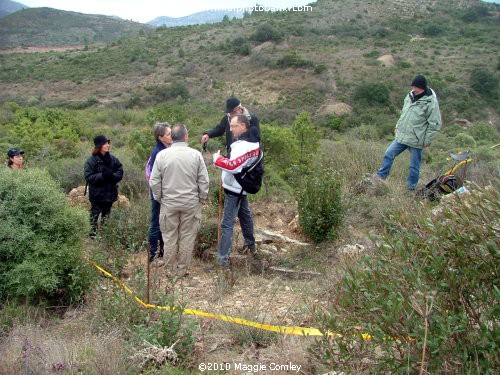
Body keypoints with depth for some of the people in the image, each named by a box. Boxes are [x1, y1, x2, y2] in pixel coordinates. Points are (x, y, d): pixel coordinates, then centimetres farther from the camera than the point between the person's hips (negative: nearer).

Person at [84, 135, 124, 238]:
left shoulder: (113, 159, 1)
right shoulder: (91, 160, -10)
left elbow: (120, 172, 2)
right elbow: (88, 176, -15)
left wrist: (112, 176, -18)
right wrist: (102, 176, -25)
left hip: (110, 193, 4)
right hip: (97, 194, -4)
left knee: (106, 216, 16)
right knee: (94, 215, 3)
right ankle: (93, 234, 14)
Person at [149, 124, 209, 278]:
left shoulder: (162, 155, -6)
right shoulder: (196, 154, -7)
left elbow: (154, 181, -2)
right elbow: (204, 181, -4)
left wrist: (159, 198, 12)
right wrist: (202, 198, 9)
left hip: (169, 203, 1)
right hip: (191, 204, 0)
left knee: (169, 238, 12)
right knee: (187, 237, 10)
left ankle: (171, 270, 21)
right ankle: (182, 270, 17)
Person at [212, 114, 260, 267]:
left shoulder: (243, 146, -25)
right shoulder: (252, 142, 6)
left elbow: (232, 166, -32)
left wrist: (217, 159, -18)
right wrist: (223, 161, -1)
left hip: (234, 189, -10)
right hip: (242, 186, 10)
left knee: (227, 223, -7)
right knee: (245, 215, 25)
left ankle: (222, 258, -3)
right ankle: (250, 244, 41)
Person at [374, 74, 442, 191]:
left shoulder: (431, 102, -16)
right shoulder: (410, 96, 5)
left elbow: (434, 124, -14)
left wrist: (427, 140, -13)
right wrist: (398, 126, 18)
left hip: (416, 140, -6)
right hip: (402, 136, 6)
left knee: (414, 166, 6)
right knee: (389, 154, 7)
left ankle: (411, 187, 21)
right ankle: (380, 176, 21)